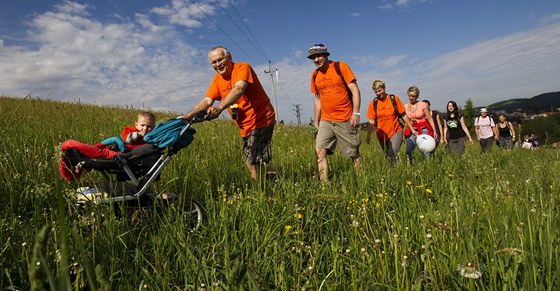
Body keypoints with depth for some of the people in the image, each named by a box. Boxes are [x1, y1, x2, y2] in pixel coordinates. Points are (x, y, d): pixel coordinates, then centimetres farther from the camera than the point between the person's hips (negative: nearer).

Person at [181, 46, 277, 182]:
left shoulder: (243, 67, -12)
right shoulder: (217, 79, 9)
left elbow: (239, 89, -31)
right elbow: (207, 100, 0)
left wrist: (220, 107, -45)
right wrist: (189, 115, -16)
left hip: (262, 119, -8)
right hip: (245, 126, 8)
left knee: (254, 163, -15)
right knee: (251, 163, 11)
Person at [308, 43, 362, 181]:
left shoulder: (340, 66, -3)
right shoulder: (315, 75, 10)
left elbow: (355, 90, -6)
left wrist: (356, 113, -15)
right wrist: (316, 123, 15)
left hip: (345, 120, -4)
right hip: (326, 121, 4)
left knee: (354, 153, 4)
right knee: (320, 150, -11)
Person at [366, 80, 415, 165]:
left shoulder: (394, 99, -5)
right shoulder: (373, 103, -1)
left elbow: (403, 115, 1)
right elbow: (372, 121, 1)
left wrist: (412, 129, 3)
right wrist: (368, 135, -6)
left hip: (395, 132, -2)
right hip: (382, 134, 3)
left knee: (392, 156, -17)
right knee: (388, 157, 10)